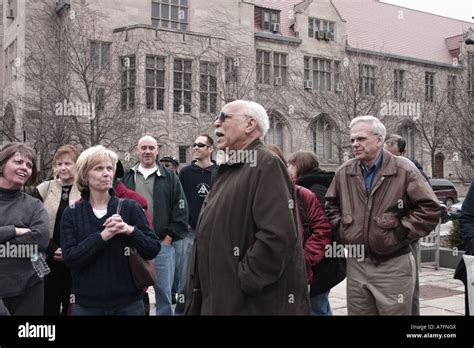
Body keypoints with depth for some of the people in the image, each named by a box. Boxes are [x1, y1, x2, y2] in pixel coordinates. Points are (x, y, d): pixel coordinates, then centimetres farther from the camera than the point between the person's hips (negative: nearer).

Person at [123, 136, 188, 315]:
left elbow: (181, 211, -1)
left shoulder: (170, 178, 3)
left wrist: (169, 238, -6)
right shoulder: (126, 178, 10)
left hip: (163, 244, -2)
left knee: (164, 291, 5)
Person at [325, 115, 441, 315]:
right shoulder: (344, 172, 5)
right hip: (356, 263, 5)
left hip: (393, 265, -4)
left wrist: (401, 233, -13)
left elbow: (430, 209, -10)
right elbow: (331, 205, 20)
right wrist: (341, 227, 6)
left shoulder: (404, 170, -9)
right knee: (357, 312, 15)